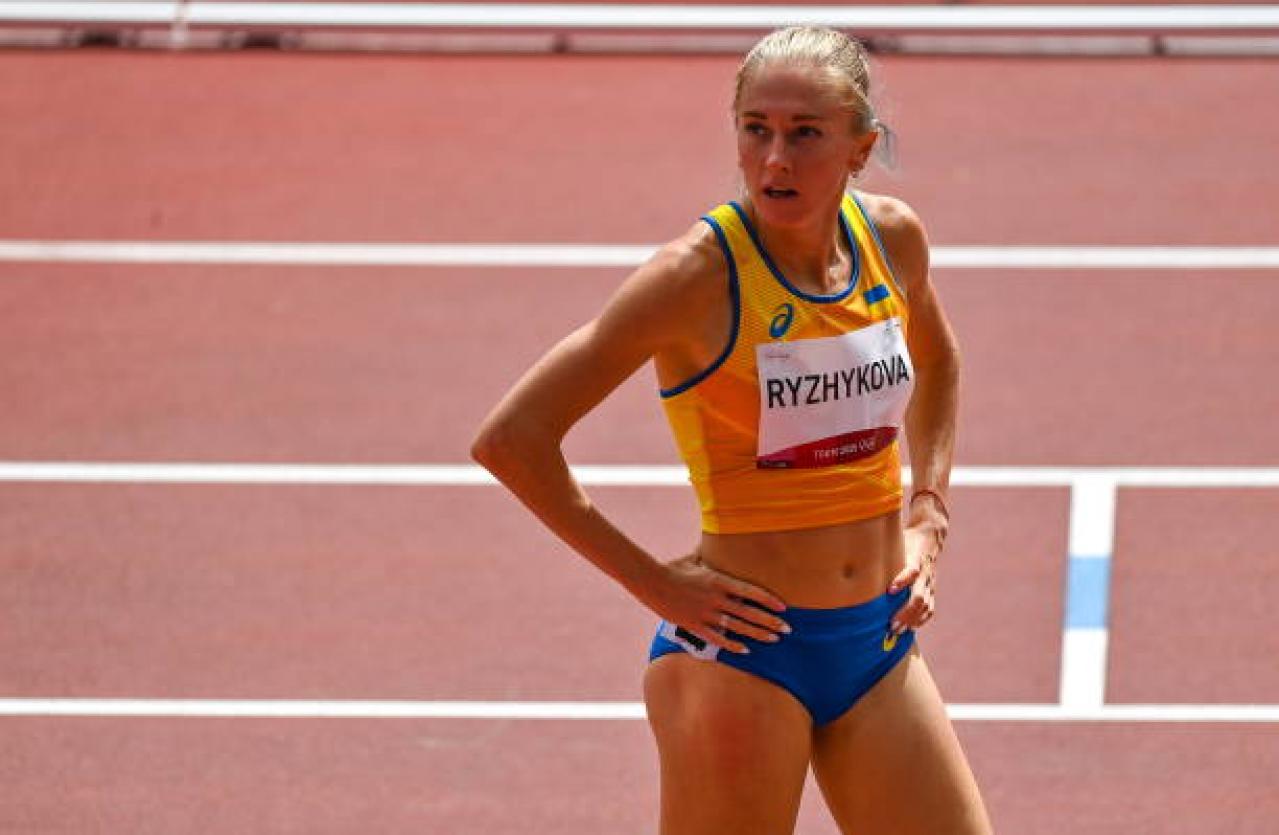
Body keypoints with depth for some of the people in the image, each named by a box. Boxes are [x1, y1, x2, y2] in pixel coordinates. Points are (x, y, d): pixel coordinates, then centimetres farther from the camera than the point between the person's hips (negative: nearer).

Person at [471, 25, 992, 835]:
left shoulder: (892, 237, 1)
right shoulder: (700, 274, -17)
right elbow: (511, 438, -17)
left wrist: (928, 517, 12)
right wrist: (652, 582, -15)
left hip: (879, 645, 6)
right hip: (743, 648, -6)